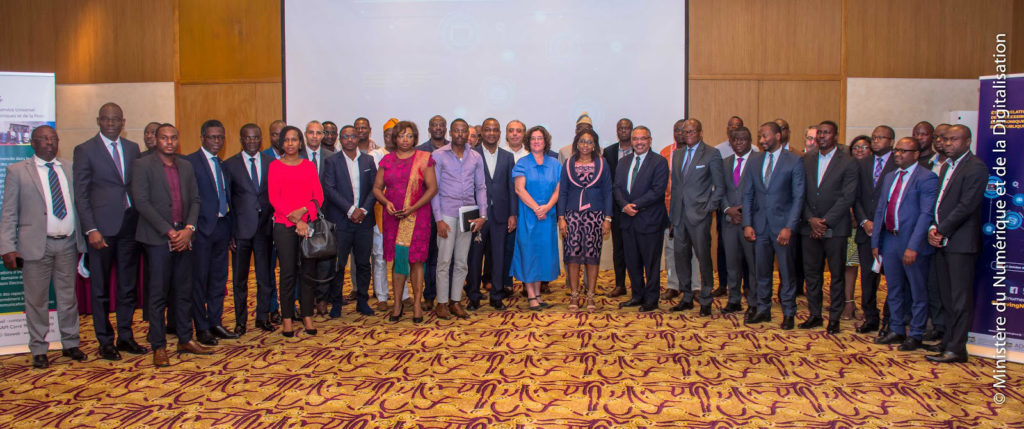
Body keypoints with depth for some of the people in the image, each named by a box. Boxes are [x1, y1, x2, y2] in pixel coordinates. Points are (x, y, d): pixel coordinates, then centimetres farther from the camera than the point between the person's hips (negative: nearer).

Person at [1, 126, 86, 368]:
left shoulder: (69, 169, 10)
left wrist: (82, 240, 7)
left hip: (68, 243, 3)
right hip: (36, 245, -3)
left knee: (68, 297, 11)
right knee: (37, 300, 5)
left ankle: (70, 344, 24)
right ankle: (39, 350, 18)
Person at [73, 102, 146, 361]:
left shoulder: (132, 149, 11)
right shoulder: (85, 150, -1)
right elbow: (81, 194, -4)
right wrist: (91, 229, -12)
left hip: (130, 223, 4)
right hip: (102, 225, -4)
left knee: (128, 285, 11)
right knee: (100, 288, 5)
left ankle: (125, 337, 22)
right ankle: (105, 341, 16)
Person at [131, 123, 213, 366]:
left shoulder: (186, 166, 14)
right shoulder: (143, 166, -1)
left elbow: (195, 199, 10)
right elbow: (141, 202, -9)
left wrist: (189, 229, -6)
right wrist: (168, 232, -14)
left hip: (183, 237, 5)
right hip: (158, 239, -5)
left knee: (184, 292, 10)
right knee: (159, 294, -1)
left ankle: (185, 340, 19)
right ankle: (158, 347, 6)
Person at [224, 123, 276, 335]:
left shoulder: (271, 163, 7)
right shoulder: (230, 165, 2)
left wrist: (275, 220, -1)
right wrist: (229, 232, -6)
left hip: (265, 227, 2)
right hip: (241, 228, -2)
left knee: (265, 275, 8)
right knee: (239, 278, 6)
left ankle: (263, 317, 21)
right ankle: (240, 321, 17)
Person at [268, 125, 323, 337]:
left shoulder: (309, 166, 11)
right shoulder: (275, 166, 4)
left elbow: (319, 196, 5)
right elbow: (274, 198, -3)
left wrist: (303, 211, -12)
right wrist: (295, 220, -11)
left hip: (309, 223, 2)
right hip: (284, 226, -2)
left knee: (308, 271, 4)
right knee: (288, 273, -1)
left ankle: (307, 316, 11)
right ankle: (287, 319, 7)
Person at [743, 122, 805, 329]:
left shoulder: (794, 161, -3)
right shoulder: (755, 162, 9)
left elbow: (798, 197, -6)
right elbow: (748, 195, 11)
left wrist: (789, 227, -13)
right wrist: (747, 224, 1)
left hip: (782, 225, -4)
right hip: (759, 225, 4)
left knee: (786, 271, 3)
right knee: (761, 271, 9)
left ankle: (788, 313, 14)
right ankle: (763, 310, 21)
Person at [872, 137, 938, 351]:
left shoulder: (926, 178, -9)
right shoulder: (889, 177, 13)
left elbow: (926, 214, -16)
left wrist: (913, 246, -22)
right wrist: (875, 242, 9)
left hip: (912, 243, -7)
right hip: (889, 240, 7)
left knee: (918, 292, 6)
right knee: (894, 290, 16)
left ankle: (915, 335, 17)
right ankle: (896, 330, 29)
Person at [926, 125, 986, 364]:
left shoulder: (976, 168, -10)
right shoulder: (947, 166, 18)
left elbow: (966, 206, -16)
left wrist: (941, 231, -13)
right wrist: (933, 228, 1)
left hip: (961, 242, -8)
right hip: (942, 241, 8)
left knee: (961, 297, -4)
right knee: (947, 296, 14)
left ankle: (957, 348, 0)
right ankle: (949, 339, 23)